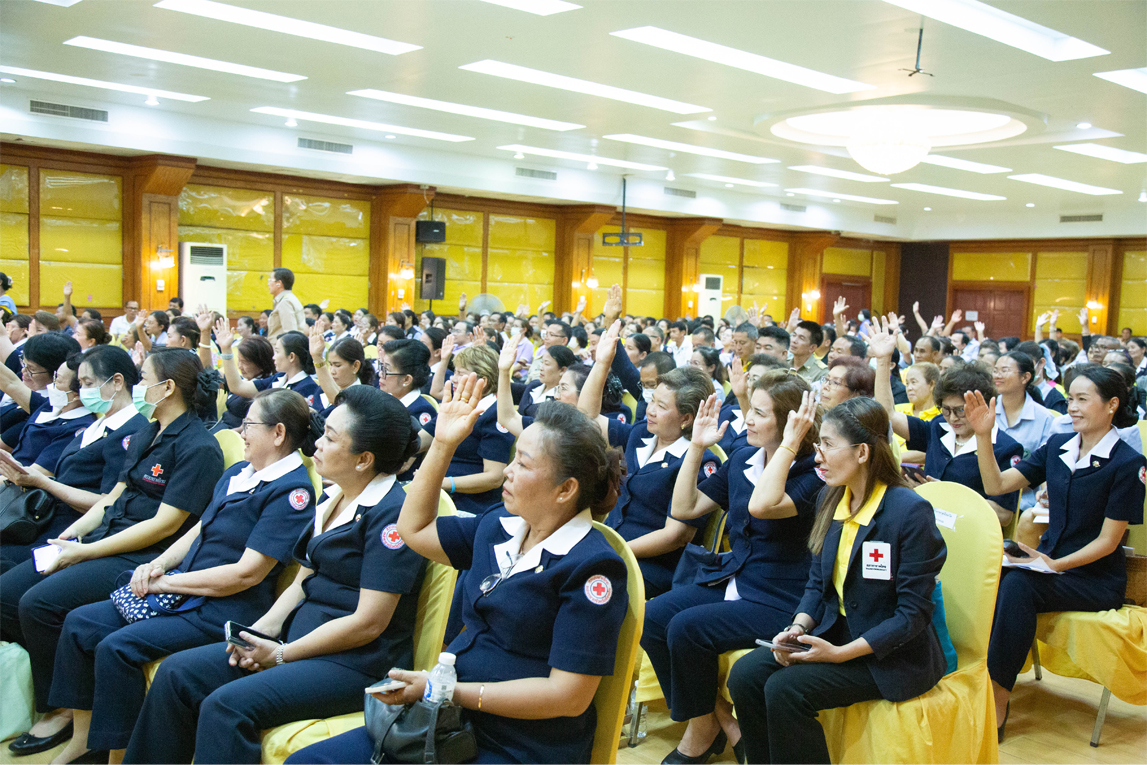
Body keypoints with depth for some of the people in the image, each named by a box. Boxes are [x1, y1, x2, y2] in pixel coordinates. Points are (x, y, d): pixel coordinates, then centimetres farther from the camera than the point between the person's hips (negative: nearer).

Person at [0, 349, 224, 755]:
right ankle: (40, 683, 13)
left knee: (39, 604, -22)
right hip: (103, 539, 9)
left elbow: (164, 524, -18)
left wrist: (85, 552, -16)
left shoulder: (198, 447, -15)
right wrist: (73, 532, 1)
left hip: (142, 556, -9)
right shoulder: (144, 435, 15)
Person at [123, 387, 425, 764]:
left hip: (358, 662, -9)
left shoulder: (392, 514, -17)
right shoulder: (331, 499, 12)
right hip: (302, 635, 9)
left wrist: (281, 655, -12)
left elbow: (369, 622, -19)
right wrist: (265, 628, -2)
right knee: (177, 673, -1)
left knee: (226, 705, -25)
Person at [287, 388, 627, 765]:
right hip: (455, 721, 8)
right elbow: (414, 528, 20)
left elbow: (569, 697, -21)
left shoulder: (593, 567, -18)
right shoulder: (499, 526, 7)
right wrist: (443, 444, 9)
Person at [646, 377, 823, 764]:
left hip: (777, 602, -7)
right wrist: (696, 447, 2)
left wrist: (788, 444, -27)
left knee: (686, 628, -25)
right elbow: (684, 508, 10)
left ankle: (703, 731, 2)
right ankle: (720, 717, 2)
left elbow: (761, 505, -34)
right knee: (651, 618, -13)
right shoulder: (741, 460, 8)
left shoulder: (810, 476, -14)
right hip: (731, 579, 8)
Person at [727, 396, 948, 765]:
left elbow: (913, 614, -17)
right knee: (744, 675, -13)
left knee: (785, 689, -25)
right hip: (834, 633, 7)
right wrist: (798, 627, -8)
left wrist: (840, 653, -22)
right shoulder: (831, 500, 5)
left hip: (891, 654, -7)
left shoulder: (911, 512, -17)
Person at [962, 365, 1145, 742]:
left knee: (1019, 583, -33)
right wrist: (984, 435, -8)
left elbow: (1108, 540, -11)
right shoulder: (1057, 446, 7)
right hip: (1049, 561, 5)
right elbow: (996, 484, 4)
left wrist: (1057, 565, -22)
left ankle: (998, 704, -28)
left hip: (1095, 579, -5)